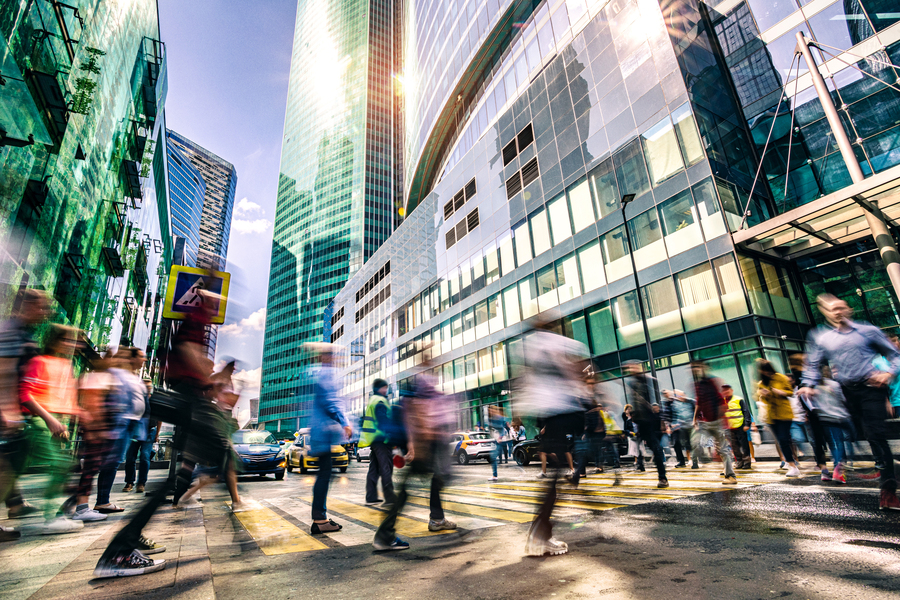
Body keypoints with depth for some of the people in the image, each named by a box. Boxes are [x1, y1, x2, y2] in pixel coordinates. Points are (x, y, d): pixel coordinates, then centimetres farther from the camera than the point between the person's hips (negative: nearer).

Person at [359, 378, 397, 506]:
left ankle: (371, 497, 14)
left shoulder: (372, 401, 20)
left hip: (373, 440, 10)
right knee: (386, 467, -8)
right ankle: (389, 497, -6)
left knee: (374, 469, 11)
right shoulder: (380, 402, -12)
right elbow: (385, 422, -19)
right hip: (380, 439, -10)